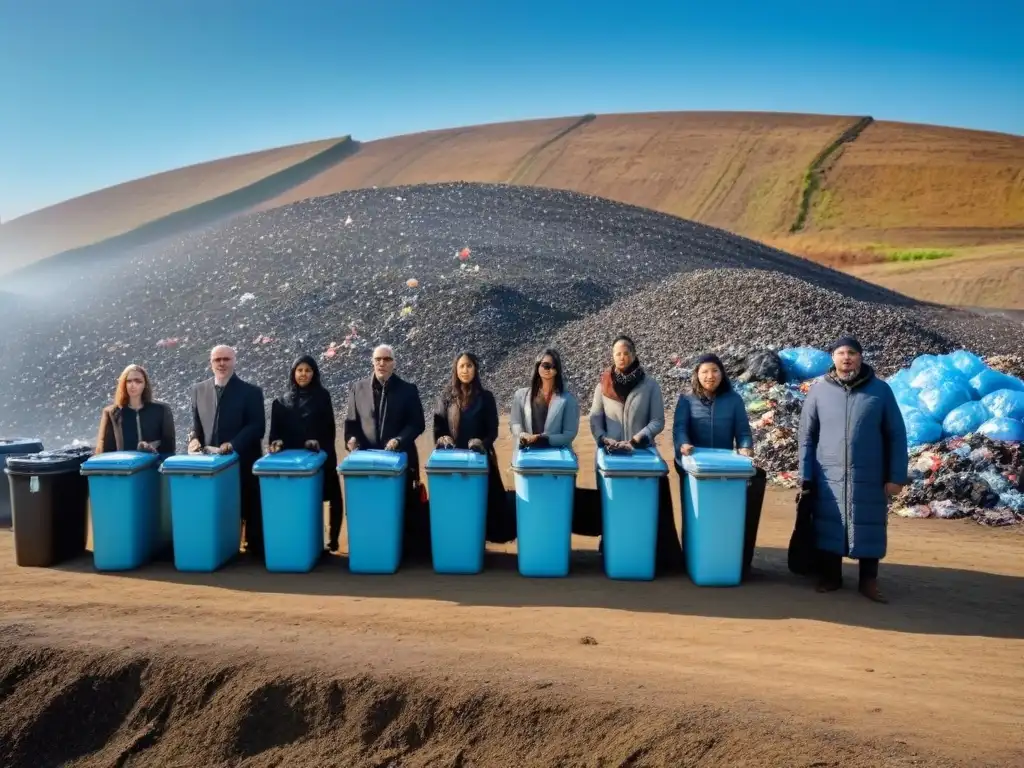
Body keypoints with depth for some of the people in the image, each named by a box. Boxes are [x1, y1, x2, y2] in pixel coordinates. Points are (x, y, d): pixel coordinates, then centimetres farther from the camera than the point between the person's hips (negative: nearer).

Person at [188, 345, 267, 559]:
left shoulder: (251, 391, -2)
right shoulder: (199, 390, 11)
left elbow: (257, 427, -9)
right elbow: (196, 423, 16)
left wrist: (232, 444, -20)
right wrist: (195, 439, -6)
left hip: (242, 461, -3)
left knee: (249, 509, 3)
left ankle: (255, 552, 12)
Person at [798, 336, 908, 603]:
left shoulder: (880, 390, 0)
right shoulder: (819, 389, 1)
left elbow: (896, 435, 2)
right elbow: (806, 435, 4)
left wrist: (896, 476, -2)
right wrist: (805, 476, 0)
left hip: (869, 477, 0)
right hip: (828, 476, 0)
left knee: (869, 527, 6)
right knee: (829, 525, 8)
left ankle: (869, 581, 20)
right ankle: (829, 576, 23)